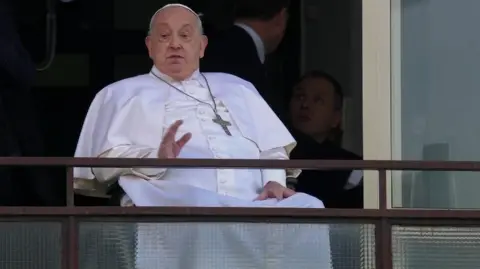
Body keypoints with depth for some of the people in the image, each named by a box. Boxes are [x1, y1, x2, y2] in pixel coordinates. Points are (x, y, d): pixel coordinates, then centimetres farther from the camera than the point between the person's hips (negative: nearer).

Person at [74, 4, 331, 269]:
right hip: (174, 202, -4)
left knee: (308, 208, -29)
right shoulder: (123, 94, 24)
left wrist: (274, 181, 3)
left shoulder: (236, 88, 35)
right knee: (196, 209, -42)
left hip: (250, 204, 4)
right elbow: (105, 159, 9)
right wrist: (155, 160, -13)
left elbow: (272, 149, 28)